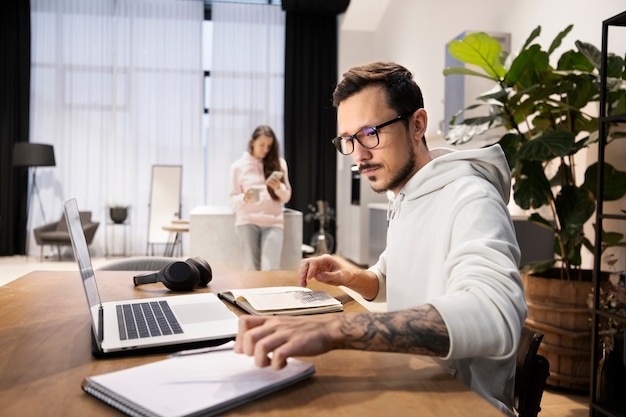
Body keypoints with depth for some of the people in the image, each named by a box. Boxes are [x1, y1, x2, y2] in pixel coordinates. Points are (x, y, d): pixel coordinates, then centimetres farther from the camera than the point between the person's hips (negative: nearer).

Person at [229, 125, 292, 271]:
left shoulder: (279, 163, 10)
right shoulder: (239, 166, 6)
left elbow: (286, 197, 12)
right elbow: (232, 199, 5)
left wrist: (278, 188, -10)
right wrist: (244, 199, -17)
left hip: (273, 222, 1)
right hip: (247, 221, -1)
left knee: (271, 268, -13)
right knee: (251, 268, -8)